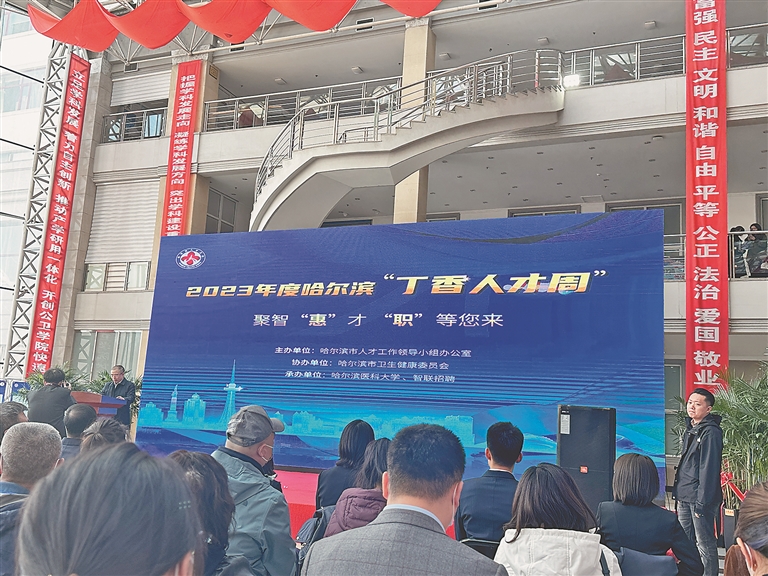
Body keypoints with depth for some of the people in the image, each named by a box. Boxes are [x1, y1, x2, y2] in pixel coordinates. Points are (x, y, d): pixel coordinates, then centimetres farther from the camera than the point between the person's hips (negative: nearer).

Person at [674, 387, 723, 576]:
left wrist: (702, 502, -20)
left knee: (705, 544, 0)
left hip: (700, 498, -9)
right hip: (685, 497, 9)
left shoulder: (710, 432, -15)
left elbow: (708, 469, -18)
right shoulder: (690, 429, 14)